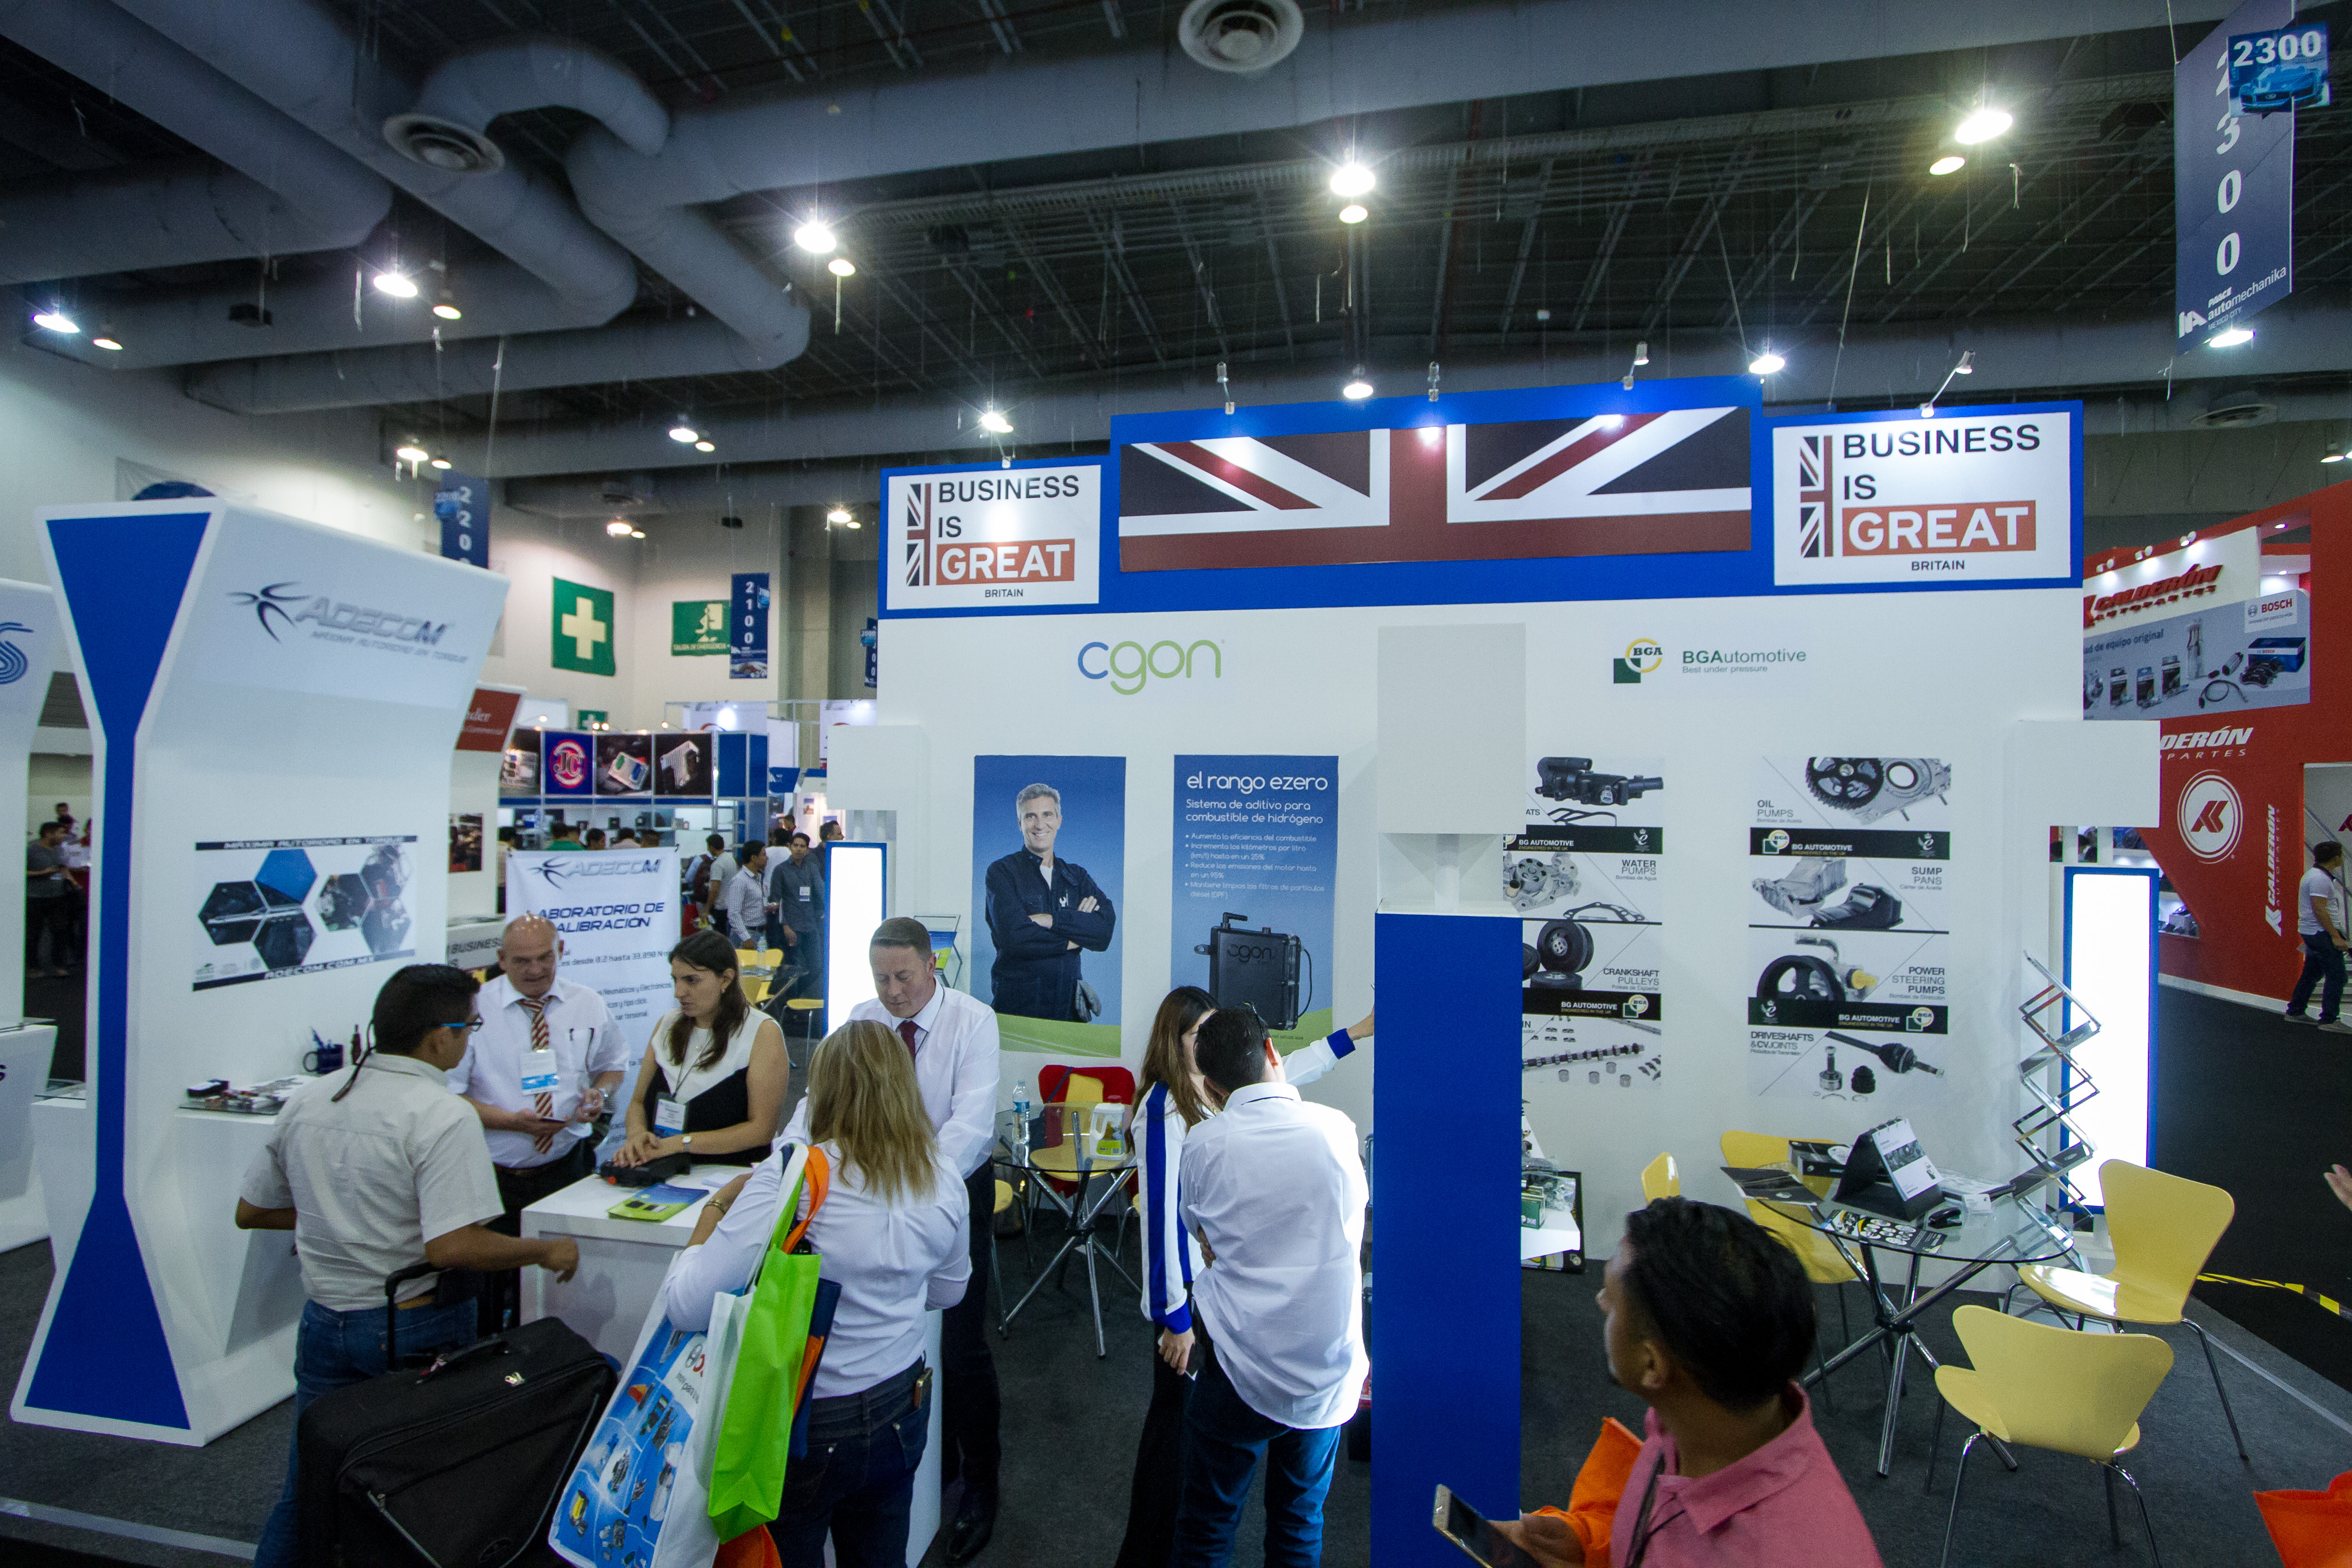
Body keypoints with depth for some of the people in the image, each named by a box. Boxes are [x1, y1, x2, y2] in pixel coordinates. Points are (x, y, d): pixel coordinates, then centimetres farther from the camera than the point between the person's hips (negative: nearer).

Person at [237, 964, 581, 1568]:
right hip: (416, 1329, -6)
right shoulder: (443, 1117, -23)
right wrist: (547, 1252, -15)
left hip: (325, 1322, 6)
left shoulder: (305, 1100, -1)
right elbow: (452, 1247, -28)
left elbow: (251, 1212, 11)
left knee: (306, 1492, 22)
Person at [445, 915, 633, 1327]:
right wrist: (512, 1121, -20)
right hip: (495, 1178, -2)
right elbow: (448, 1096, -7)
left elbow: (614, 1064, 18)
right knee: (492, 1289, 2)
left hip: (570, 1167, 2)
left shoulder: (588, 1006, 4)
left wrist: (600, 1092, -4)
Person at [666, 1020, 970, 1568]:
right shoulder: (943, 1180, -9)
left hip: (802, 1423, -4)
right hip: (899, 1413, 4)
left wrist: (716, 1207, -8)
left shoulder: (788, 1177, -25)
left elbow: (687, 1307, -22)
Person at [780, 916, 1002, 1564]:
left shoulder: (973, 1022, -19)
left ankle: (980, 1480, 26)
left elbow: (970, 1123, -28)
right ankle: (934, 1460, 40)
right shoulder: (862, 1019, -5)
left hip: (958, 1188, -4)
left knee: (960, 1346, 2)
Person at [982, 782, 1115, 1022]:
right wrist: (1075, 940, -7)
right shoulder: (1002, 872, -2)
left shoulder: (1077, 876, 11)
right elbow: (1014, 937, -17)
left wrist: (1050, 920, -16)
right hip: (1018, 1003, -3)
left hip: (1068, 1003, 3)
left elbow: (1105, 930, -6)